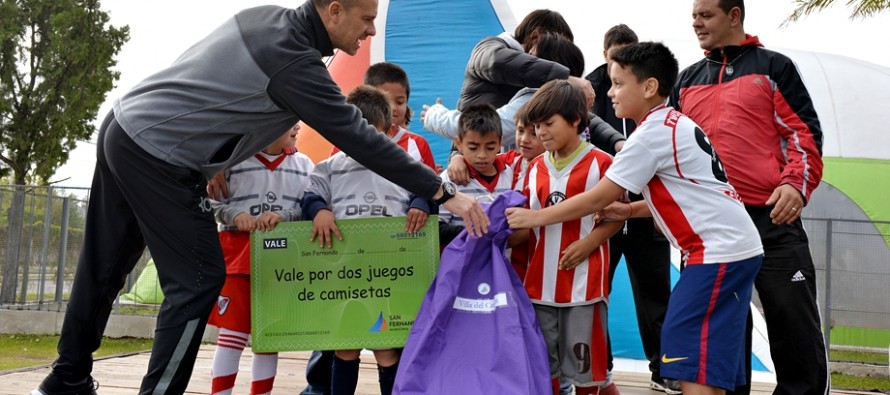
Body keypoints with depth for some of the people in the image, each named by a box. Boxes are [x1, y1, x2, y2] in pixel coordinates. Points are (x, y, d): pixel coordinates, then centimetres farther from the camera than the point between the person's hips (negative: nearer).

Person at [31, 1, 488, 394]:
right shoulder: (293, 62, -21)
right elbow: (357, 138, -21)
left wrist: (215, 164, 22)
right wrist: (444, 192, -18)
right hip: (156, 160, -9)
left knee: (104, 267, 18)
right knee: (198, 280, -2)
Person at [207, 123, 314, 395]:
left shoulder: (303, 165, 7)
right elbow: (214, 202, 1)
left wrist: (282, 216, -16)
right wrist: (235, 215, -17)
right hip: (238, 253, -3)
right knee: (233, 331, -2)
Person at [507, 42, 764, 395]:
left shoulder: (653, 133, -13)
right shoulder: (673, 125, 16)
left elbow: (599, 198, -11)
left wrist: (535, 218, -3)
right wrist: (630, 210, 10)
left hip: (720, 250, -10)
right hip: (733, 248, 10)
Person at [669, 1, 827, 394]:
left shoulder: (772, 67, 5)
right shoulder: (687, 81, 18)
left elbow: (804, 132, -1)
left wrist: (796, 184, -15)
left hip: (771, 218, -4)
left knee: (795, 324, -3)